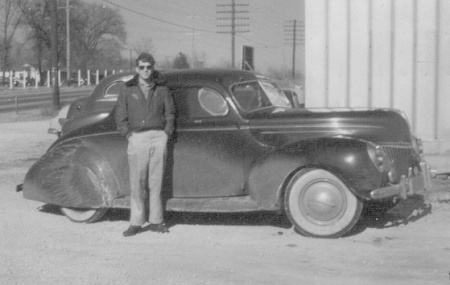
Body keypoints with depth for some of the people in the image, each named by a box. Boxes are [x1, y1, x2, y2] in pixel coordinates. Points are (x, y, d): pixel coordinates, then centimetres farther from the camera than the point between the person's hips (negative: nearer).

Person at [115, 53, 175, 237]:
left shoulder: (162, 89, 11)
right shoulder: (127, 90, 9)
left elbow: (169, 114, 12)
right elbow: (120, 117, 8)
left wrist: (166, 133, 0)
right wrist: (129, 135, -3)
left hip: (159, 137, 1)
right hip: (137, 138, 0)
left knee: (156, 182, 1)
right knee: (137, 183, -2)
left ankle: (156, 221, 7)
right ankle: (136, 223, 2)